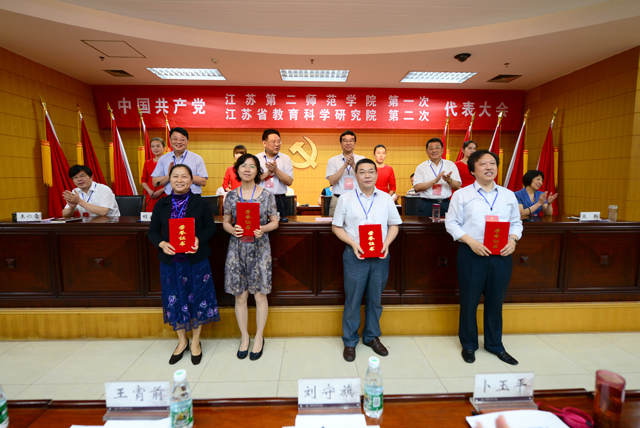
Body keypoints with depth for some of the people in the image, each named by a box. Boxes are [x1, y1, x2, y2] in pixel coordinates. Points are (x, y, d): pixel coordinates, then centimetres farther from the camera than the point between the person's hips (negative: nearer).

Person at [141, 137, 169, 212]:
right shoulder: (147, 163, 13)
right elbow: (143, 180, 15)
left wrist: (161, 191, -11)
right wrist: (150, 191, -2)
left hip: (165, 196, -4)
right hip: (151, 197, 4)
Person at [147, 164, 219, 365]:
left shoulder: (200, 203, -1)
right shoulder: (161, 205, 5)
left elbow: (210, 227, -1)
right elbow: (152, 231, 6)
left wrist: (199, 240, -20)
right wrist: (162, 243, -14)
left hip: (196, 260, -2)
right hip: (170, 260, 2)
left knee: (197, 299, 7)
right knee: (175, 301, 11)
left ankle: (195, 341, 28)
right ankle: (182, 341, 33)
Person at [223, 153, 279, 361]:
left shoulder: (267, 195, -1)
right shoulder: (231, 196, 4)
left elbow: (274, 222, 3)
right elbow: (225, 221, 9)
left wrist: (262, 229, -17)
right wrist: (232, 229, -13)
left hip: (259, 248, -1)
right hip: (237, 249, 2)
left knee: (260, 295, 5)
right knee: (240, 296, 9)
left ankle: (259, 337, 25)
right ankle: (244, 337, 29)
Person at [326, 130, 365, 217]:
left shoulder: (362, 159, 11)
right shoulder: (333, 161, 8)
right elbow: (332, 181, -5)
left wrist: (353, 165, -13)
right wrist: (345, 165, -11)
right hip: (338, 200, 0)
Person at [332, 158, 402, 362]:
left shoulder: (386, 198, 6)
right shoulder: (346, 198, 0)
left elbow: (394, 225, 10)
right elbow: (336, 226, 1)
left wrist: (386, 244, -8)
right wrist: (353, 243, -13)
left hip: (380, 256, 2)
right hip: (355, 255, -2)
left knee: (375, 299, 14)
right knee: (352, 300, 6)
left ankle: (372, 337, 34)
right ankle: (349, 341, 24)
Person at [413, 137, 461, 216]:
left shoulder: (450, 165, 10)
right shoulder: (421, 167, 6)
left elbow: (457, 186, 4)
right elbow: (417, 188, -7)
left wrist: (449, 180, -16)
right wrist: (434, 181, -15)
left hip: (445, 204, 1)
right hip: (427, 205, -1)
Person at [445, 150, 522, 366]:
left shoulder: (508, 195, 12)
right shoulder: (462, 195, 1)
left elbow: (516, 222, 15)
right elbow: (451, 223, -3)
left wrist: (513, 239, -6)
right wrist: (471, 242, -15)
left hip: (501, 256, 3)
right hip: (472, 254, -3)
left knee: (496, 301, 13)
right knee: (469, 301, 6)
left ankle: (495, 344, 33)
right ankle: (468, 345, 25)